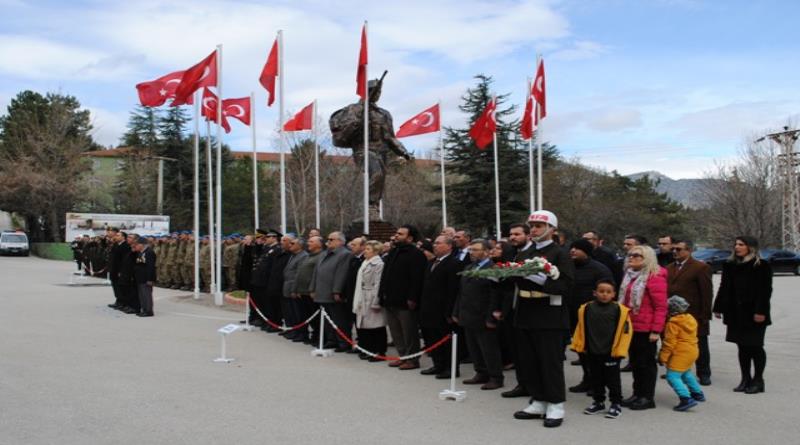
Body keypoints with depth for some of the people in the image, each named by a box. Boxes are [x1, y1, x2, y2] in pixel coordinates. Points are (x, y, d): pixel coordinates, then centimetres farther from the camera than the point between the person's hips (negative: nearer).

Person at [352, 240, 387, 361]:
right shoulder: (364, 263, 15)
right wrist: (358, 301, 15)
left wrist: (376, 303, -20)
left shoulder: (378, 264, -13)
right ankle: (369, 350, 21)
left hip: (372, 300, -9)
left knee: (376, 327, -2)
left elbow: (378, 285, -17)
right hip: (363, 301, 9)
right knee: (364, 326, 11)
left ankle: (380, 352, 5)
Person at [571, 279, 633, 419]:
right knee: (595, 379, 15)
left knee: (612, 379, 6)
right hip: (592, 353, 3)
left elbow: (626, 331, -7)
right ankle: (598, 402, 29)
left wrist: (619, 351, -8)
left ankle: (616, 404, 20)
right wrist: (580, 347, 4)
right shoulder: (586, 308, -1)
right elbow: (581, 329, 5)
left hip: (611, 353, -3)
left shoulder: (619, 310, -9)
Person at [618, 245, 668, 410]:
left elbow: (661, 306, -16)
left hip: (645, 329, -8)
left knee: (646, 362, 3)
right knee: (635, 362, 15)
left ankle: (647, 398, 12)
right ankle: (637, 394, 25)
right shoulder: (630, 275, 13)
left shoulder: (654, 277, -13)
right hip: (631, 327, 8)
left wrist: (656, 330, -19)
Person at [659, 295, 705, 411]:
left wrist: (663, 357, -12)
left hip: (681, 354, -10)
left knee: (672, 376, -11)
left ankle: (686, 399, -22)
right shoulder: (691, 319, 12)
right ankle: (698, 393, 42)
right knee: (686, 373, 30)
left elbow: (669, 342, -17)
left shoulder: (673, 323, -15)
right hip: (692, 351, 10)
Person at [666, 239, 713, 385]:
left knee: (700, 346, 8)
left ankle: (704, 374, 20)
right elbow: (665, 290, 7)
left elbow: (707, 293, -9)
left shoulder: (701, 268, -7)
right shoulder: (669, 268, 10)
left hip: (694, 316, -5)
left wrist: (705, 315, -12)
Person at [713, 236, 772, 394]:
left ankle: (758, 380, 12)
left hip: (753, 314, -6)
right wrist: (718, 308, 9)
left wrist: (761, 311, -18)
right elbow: (724, 288, 12)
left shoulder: (762, 266, -7)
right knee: (742, 347, 11)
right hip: (736, 314, 6)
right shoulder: (730, 266, 10)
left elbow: (765, 290, -12)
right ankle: (746, 379, 19)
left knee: (755, 346, 2)